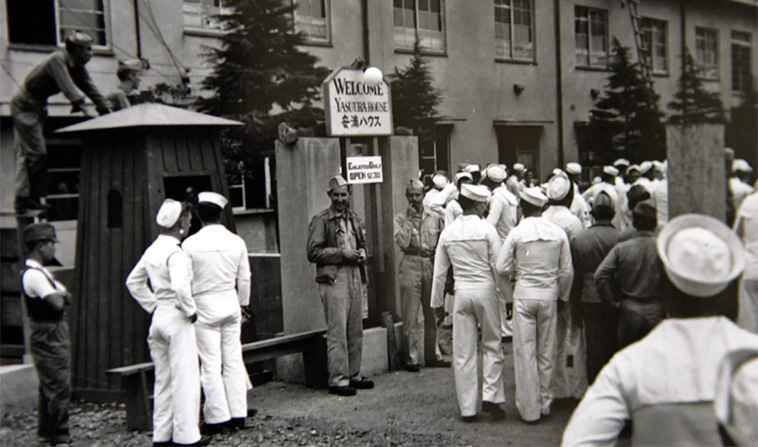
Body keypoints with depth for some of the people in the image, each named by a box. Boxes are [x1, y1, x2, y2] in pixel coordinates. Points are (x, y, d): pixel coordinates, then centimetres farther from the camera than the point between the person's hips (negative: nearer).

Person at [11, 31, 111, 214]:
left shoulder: (77, 68, 7)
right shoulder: (57, 60, -20)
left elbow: (91, 89, 3)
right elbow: (67, 87, -32)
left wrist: (107, 111, -6)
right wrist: (84, 107, -40)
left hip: (37, 106, 9)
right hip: (24, 105, -9)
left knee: (25, 153, 8)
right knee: (36, 152, -12)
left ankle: (23, 199, 10)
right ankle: (29, 199, -8)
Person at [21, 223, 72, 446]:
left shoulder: (40, 272, 15)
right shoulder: (33, 274, -18)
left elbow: (66, 296, 12)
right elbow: (57, 304, -25)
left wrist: (59, 294, -9)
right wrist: (59, 296, -4)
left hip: (53, 335, 11)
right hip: (48, 335, -11)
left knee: (49, 386, 17)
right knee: (59, 387, -8)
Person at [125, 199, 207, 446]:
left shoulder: (152, 250, 9)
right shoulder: (176, 253, -17)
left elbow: (133, 281, 18)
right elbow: (180, 287, -31)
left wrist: (152, 305, 15)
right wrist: (191, 310, -16)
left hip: (158, 317, 8)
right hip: (177, 318, -8)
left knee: (163, 379, 14)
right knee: (185, 378, 0)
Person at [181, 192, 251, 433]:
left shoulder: (190, 244, -10)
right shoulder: (236, 242, -1)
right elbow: (244, 279, 7)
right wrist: (242, 304, 20)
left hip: (204, 307, -3)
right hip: (231, 304, 3)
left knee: (210, 364, 1)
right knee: (233, 360, 9)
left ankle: (217, 418, 4)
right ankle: (238, 414, 13)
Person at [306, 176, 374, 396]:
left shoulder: (354, 219, 17)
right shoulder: (321, 220, -5)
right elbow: (313, 252, -10)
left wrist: (361, 252, 6)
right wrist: (341, 253, -16)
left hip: (355, 277, 7)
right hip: (334, 279, -7)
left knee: (356, 330, 11)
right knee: (337, 332, -7)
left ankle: (354, 375, 20)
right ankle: (338, 380, -2)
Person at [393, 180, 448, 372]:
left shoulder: (435, 218, 10)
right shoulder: (400, 219, 2)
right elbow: (402, 243, -13)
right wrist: (409, 220, -12)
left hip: (431, 266, 3)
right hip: (411, 266, -3)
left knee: (432, 313, 9)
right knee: (411, 316, -2)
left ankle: (432, 354, 20)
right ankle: (412, 358, 5)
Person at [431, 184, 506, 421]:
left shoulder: (448, 233, 3)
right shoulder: (487, 230, -8)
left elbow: (439, 271, 7)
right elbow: (499, 267, -8)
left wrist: (437, 302, 15)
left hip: (461, 293, 3)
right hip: (485, 290, -3)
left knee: (463, 352, 6)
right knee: (492, 345, 11)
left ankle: (467, 407, 10)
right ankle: (491, 396, 0)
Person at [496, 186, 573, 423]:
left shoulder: (517, 233, -9)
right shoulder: (558, 233, -1)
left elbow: (502, 267, -7)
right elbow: (567, 271, 2)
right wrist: (563, 296, 16)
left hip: (524, 294, -2)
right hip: (549, 295, 3)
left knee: (525, 352, 3)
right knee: (546, 351, 12)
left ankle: (529, 409, 6)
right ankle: (545, 403, 22)